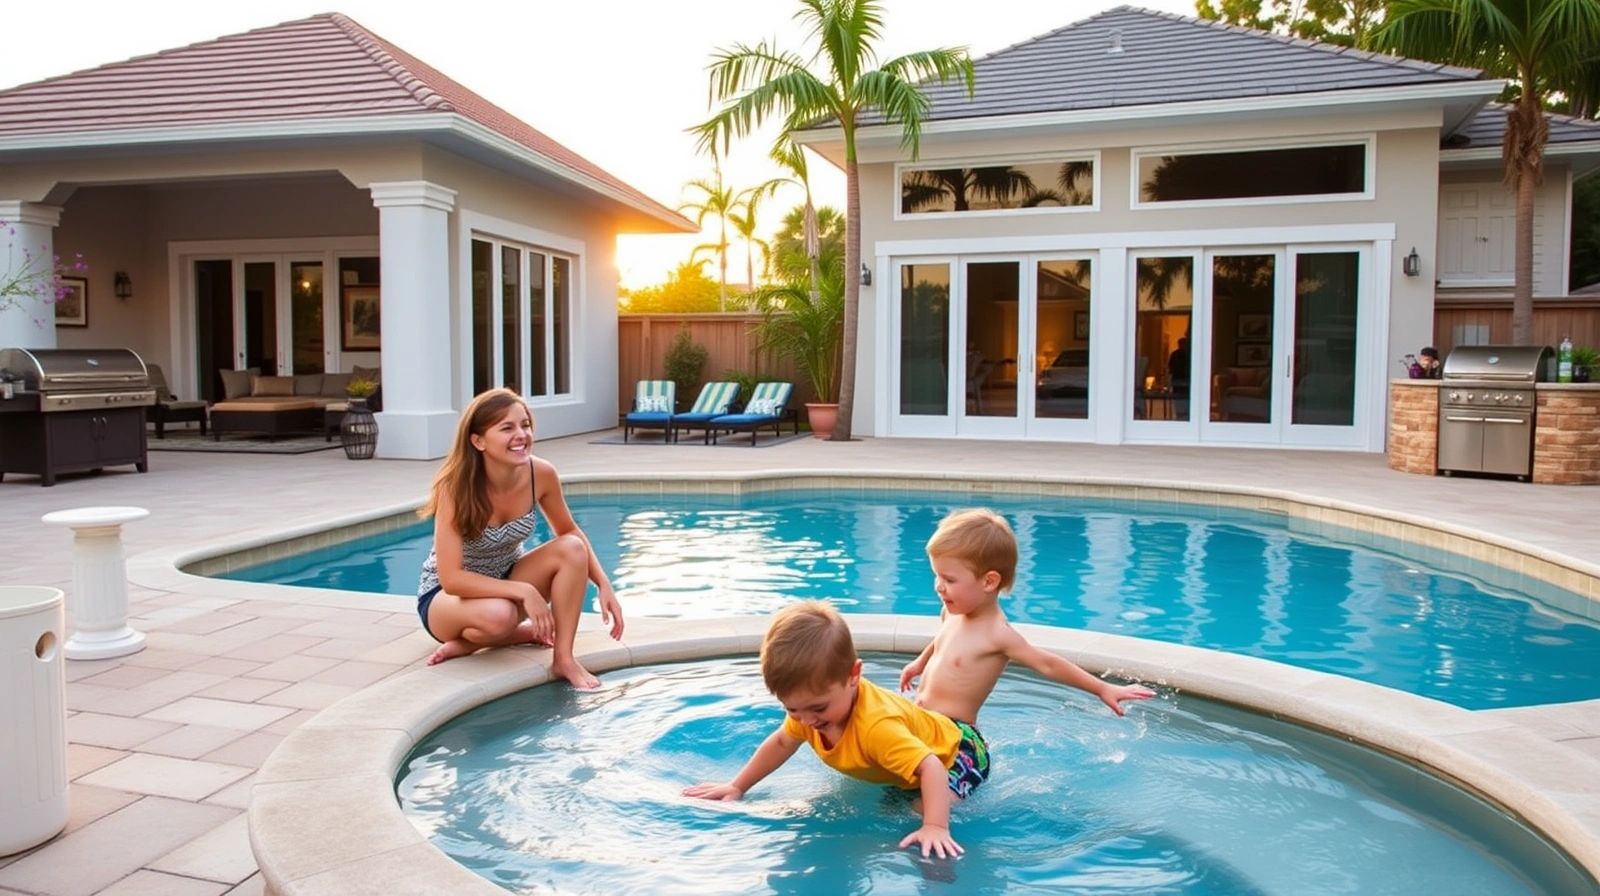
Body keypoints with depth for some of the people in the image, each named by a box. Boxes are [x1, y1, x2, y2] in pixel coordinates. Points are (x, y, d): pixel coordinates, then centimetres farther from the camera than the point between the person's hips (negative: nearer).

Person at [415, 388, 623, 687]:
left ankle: (563, 658, -15)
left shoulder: (541, 474, -16)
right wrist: (525, 592, -36)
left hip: (506, 579, 5)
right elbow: (452, 578, -30)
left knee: (572, 548, -22)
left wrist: (604, 585, -10)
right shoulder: (456, 486, -28)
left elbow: (570, 532, 1)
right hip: (445, 594, -5)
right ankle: (514, 635, -6)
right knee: (498, 615, -40)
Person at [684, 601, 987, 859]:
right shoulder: (808, 705, -18)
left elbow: (931, 766, -49)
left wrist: (935, 827, -59)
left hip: (957, 751, -8)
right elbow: (781, 743, -1)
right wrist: (736, 787, 0)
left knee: (918, 812, -28)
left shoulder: (876, 725, -45)